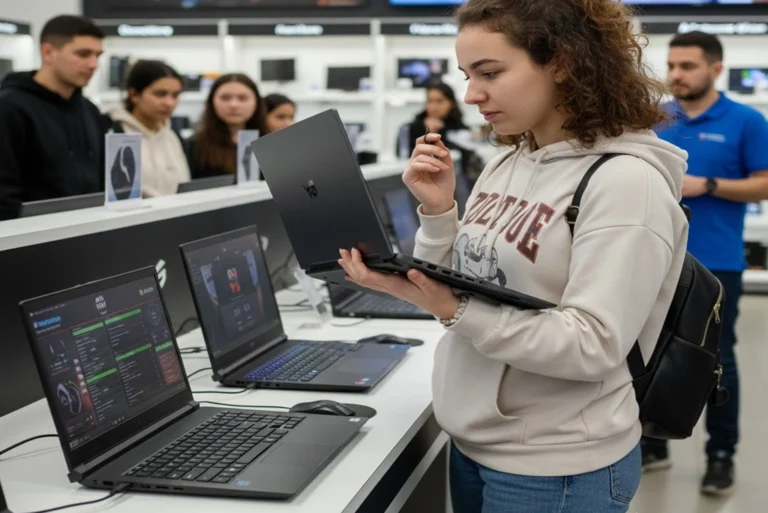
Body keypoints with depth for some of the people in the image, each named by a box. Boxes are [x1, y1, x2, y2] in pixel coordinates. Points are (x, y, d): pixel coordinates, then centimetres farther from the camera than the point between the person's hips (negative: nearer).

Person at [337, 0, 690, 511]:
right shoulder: (506, 165, 5)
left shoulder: (624, 180, -17)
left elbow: (593, 346, -23)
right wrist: (437, 211, -7)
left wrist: (453, 310, -28)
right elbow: (456, 289, 7)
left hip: (556, 469, -7)